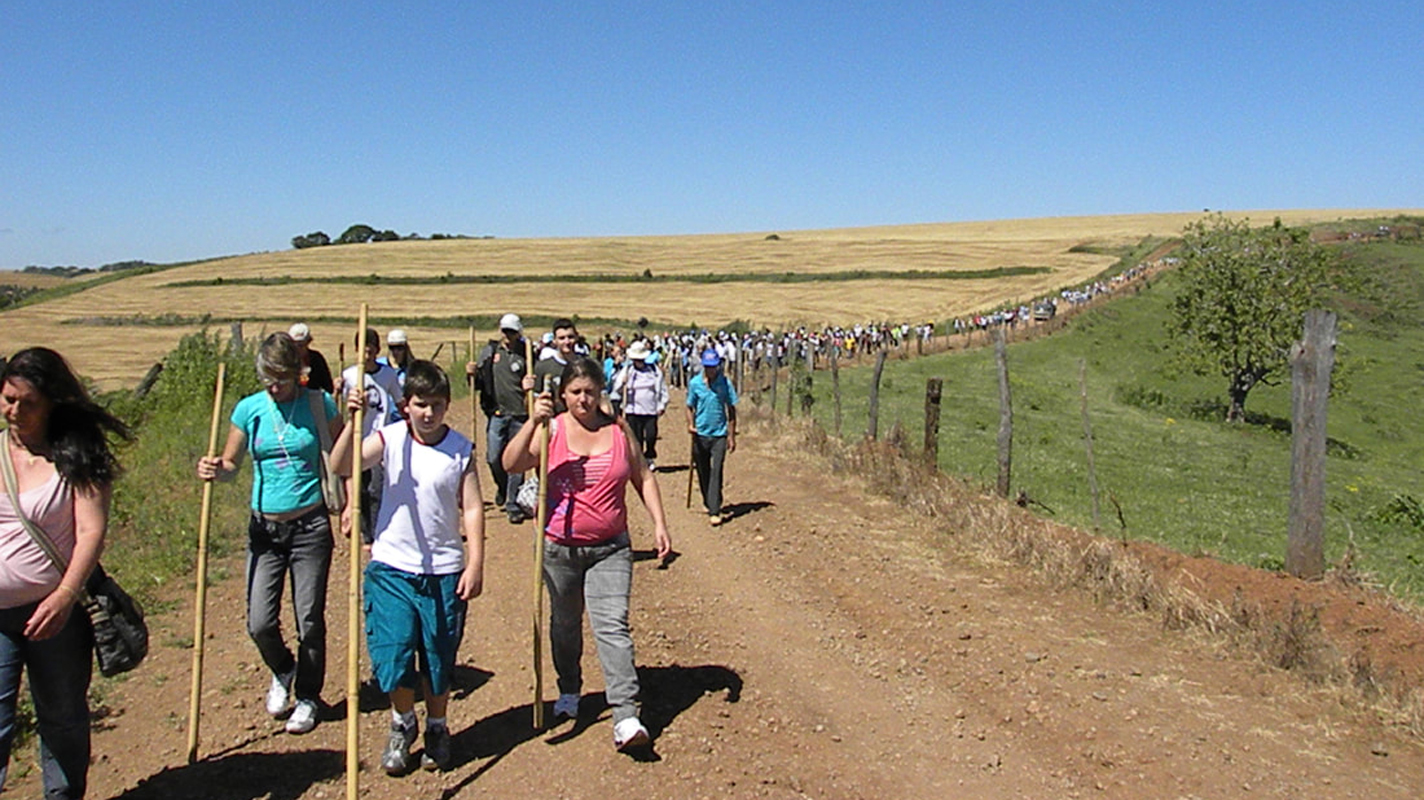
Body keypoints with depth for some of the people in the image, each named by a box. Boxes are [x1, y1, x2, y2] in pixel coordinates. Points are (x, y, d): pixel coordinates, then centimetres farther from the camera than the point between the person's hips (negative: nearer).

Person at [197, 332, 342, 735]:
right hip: (264, 528, 2)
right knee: (260, 623, -1)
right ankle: (282, 673, 33)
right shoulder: (249, 409, 1)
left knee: (309, 620, 5)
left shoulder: (319, 404, -4)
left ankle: (307, 697, 28)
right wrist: (213, 470, -14)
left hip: (310, 526, -2)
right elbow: (231, 463, 8)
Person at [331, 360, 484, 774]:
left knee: (439, 658, 11)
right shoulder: (390, 439, -5)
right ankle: (402, 725, 30)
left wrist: (475, 564, -9)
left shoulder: (461, 449, -4)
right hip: (392, 567, 0)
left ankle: (437, 729, 34)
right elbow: (341, 467, -18)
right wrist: (352, 422, -32)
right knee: (393, 654, 2)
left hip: (444, 570, 0)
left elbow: (472, 508, -4)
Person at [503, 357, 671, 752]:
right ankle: (569, 691, 41)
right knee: (565, 625, 17)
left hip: (610, 549, 0)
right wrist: (532, 423, -31)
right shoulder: (552, 430, -5)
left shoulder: (618, 431, 1)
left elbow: (643, 477, 10)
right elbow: (511, 464, -18)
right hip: (559, 547, 0)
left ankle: (626, 718, -11)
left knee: (612, 626, -10)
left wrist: (659, 523, 2)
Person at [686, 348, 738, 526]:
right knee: (703, 473, 12)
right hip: (700, 434, 2)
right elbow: (690, 407, 6)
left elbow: (731, 410, 3)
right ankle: (709, 504, 30)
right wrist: (691, 424, -13)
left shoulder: (725, 383, -3)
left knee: (716, 473, -9)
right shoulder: (694, 383, -1)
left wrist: (732, 436, 2)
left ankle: (715, 512, -10)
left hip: (719, 435, -2)